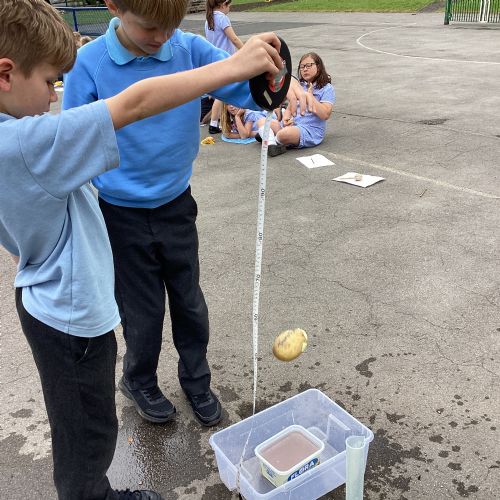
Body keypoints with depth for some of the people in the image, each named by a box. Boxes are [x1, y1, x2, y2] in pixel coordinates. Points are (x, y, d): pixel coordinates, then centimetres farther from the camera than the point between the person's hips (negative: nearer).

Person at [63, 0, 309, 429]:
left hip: (177, 206, 2)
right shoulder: (88, 65, -14)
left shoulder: (190, 49, -9)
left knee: (189, 301, 17)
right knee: (143, 311, 14)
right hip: (123, 215, -2)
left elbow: (245, 85, -13)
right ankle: (139, 381, 44)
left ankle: (196, 379, 43)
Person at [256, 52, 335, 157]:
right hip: (292, 124, 8)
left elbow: (325, 115, -16)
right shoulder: (299, 86, 17)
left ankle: (267, 136, -5)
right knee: (262, 121, -2)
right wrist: (286, 118, -5)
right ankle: (272, 144, -27)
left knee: (284, 133, -37)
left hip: (311, 130, -8)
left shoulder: (327, 88, -3)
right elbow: (290, 107, 18)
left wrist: (310, 95, -11)